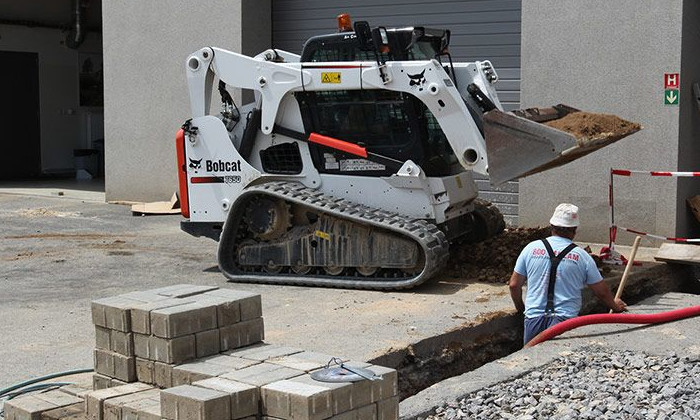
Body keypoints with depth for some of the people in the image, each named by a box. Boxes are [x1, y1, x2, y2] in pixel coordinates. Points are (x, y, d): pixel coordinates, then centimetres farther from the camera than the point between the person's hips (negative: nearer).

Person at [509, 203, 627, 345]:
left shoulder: (531, 248, 5)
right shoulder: (582, 256, 3)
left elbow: (514, 285, 9)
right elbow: (602, 292, 11)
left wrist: (521, 308, 27)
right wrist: (615, 306, 32)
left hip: (534, 319, 1)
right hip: (566, 320, -1)